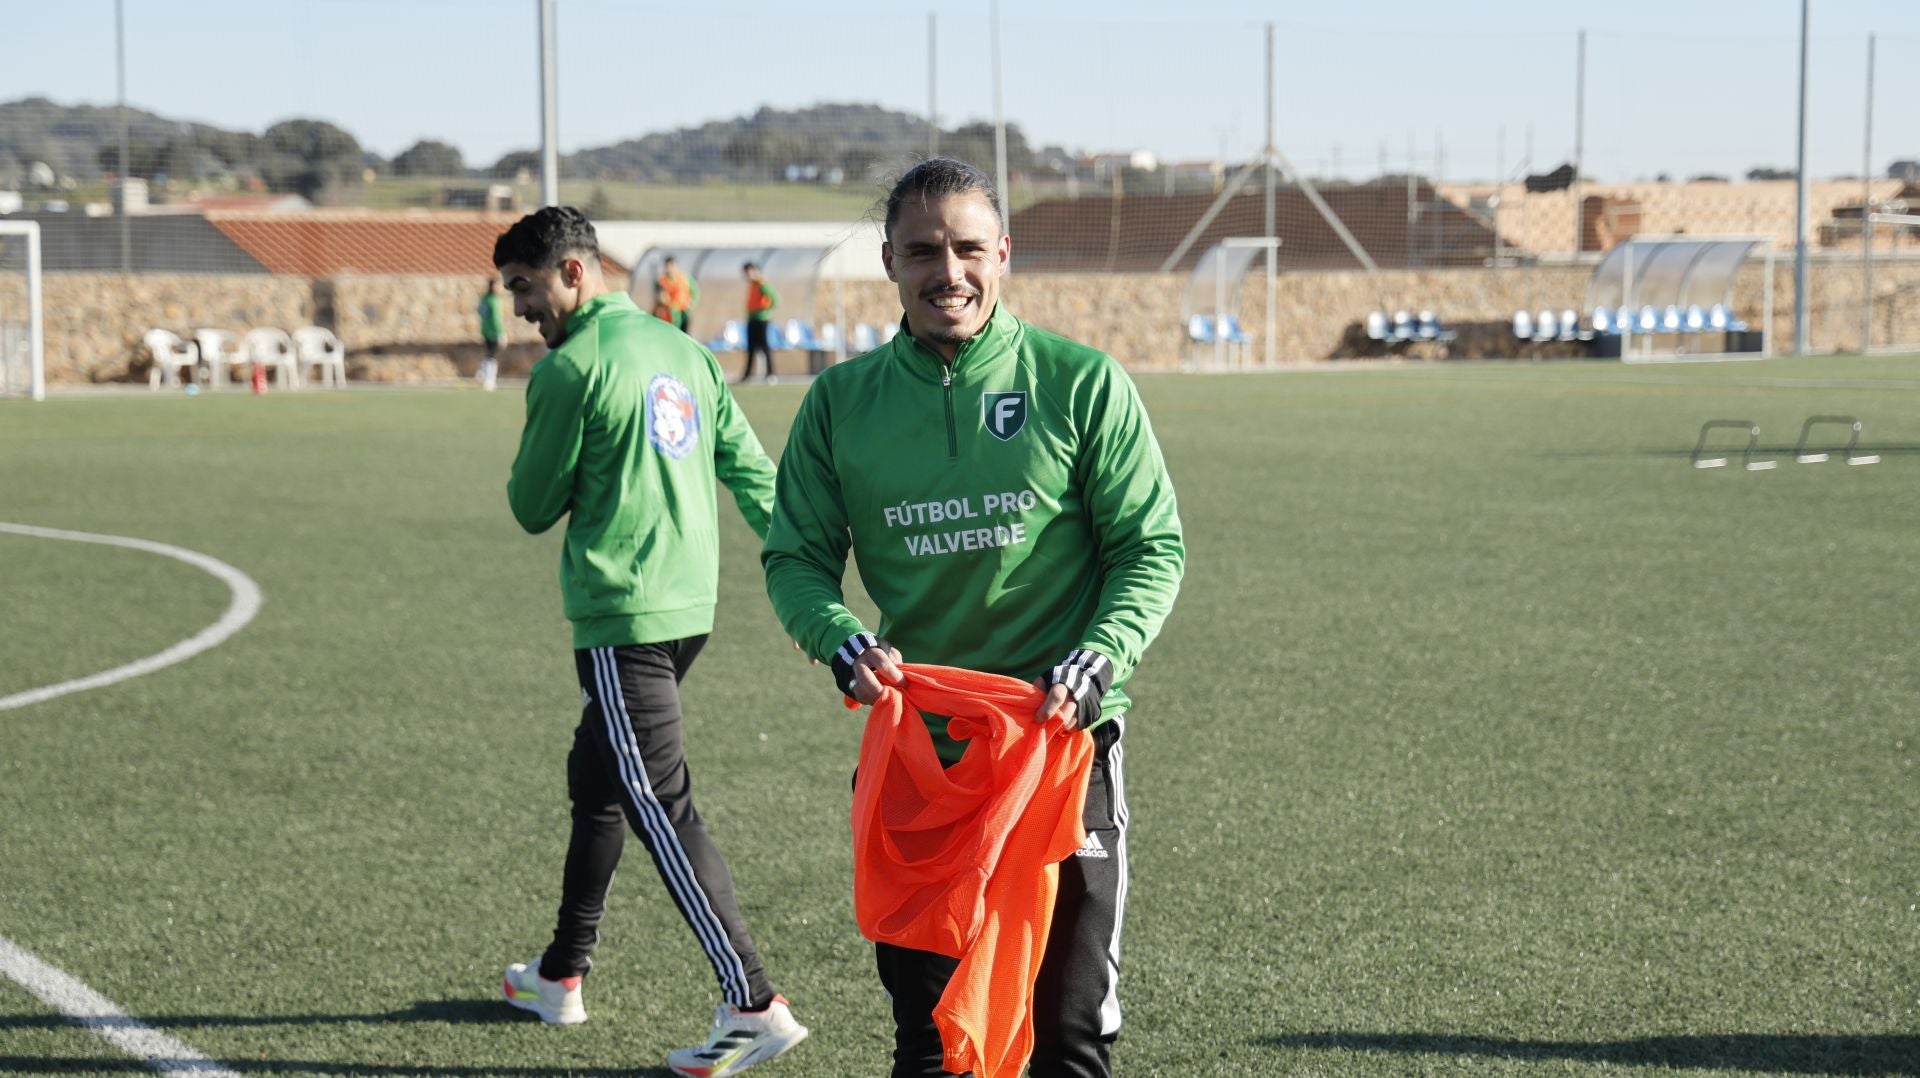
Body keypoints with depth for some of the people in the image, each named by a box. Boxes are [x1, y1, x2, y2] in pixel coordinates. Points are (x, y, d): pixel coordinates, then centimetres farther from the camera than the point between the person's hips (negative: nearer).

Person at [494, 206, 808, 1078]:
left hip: (621, 620, -9)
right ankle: (562, 975, 32)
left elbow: (533, 508, -5)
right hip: (688, 605, 9)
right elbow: (752, 471, 10)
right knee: (597, 786, 21)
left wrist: (527, 482, 15)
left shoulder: (570, 369, -13)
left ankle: (753, 1005, -10)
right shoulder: (684, 350, 10)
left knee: (663, 810, -8)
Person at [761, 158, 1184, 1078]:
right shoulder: (840, 401, 4)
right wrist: (840, 639, -14)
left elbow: (1152, 547, -2)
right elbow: (795, 555, 6)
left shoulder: (1082, 383, -3)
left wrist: (1097, 660, -18)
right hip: (913, 750, 2)